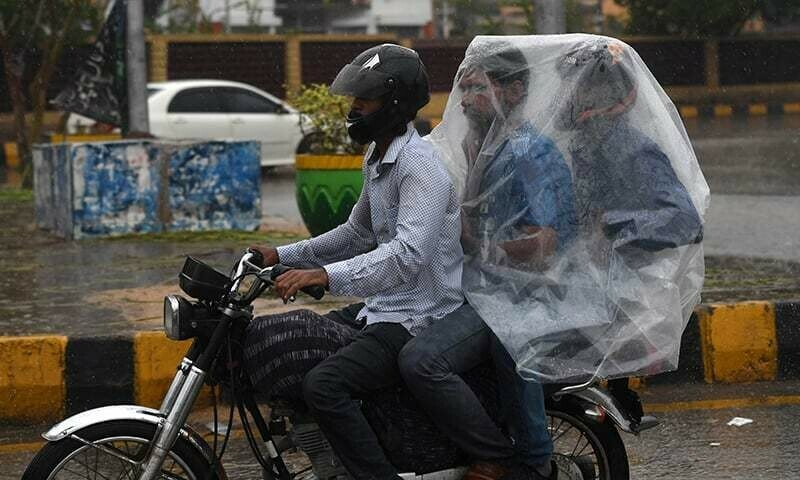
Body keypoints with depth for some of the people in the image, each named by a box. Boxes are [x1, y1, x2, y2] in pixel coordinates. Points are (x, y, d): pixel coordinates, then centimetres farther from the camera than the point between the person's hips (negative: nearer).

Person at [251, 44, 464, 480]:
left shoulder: (420, 165, -20)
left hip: (418, 321, -11)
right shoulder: (377, 157, 13)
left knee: (323, 386, -27)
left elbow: (408, 254, -32)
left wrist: (327, 275, -41)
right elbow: (357, 234, 25)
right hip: (381, 310, 11)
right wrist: (283, 255, 16)